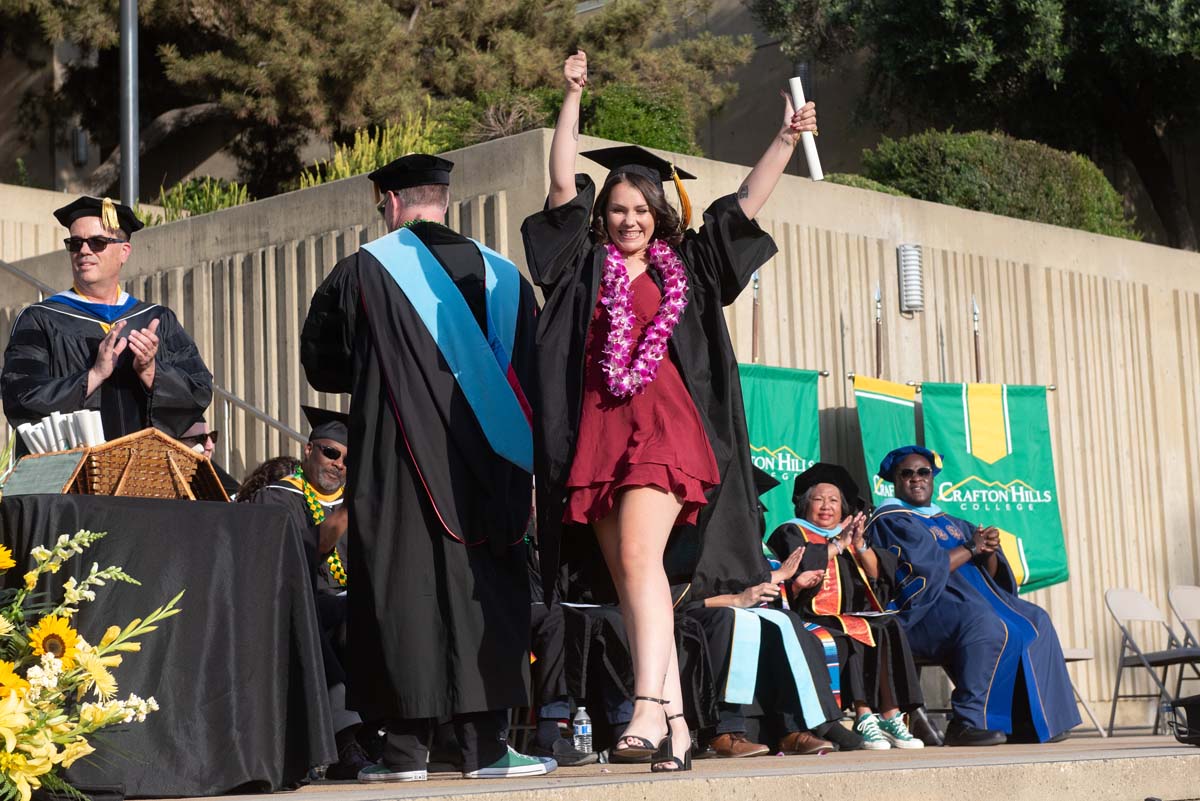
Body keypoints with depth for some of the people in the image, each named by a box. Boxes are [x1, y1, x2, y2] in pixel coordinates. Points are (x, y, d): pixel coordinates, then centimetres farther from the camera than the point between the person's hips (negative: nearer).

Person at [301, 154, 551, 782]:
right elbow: (525, 376, 12)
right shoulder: (502, 275, 7)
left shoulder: (363, 272, -3)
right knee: (482, 592, 7)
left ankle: (407, 748, 2)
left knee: (401, 591, 2)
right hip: (485, 467, 3)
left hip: (397, 467, -3)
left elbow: (322, 363, 7)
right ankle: (485, 744, 5)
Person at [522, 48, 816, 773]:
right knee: (628, 577, 0)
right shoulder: (586, 265, 16)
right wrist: (574, 97, 4)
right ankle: (675, 722, 3)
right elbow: (563, 184, 8)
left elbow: (746, 204, 15)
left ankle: (647, 708, -29)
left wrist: (787, 139, 8)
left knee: (638, 557, -21)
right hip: (597, 432, 2)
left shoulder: (685, 267, 16)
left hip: (664, 425, -2)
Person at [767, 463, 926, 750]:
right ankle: (864, 718, -36)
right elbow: (801, 565, -12)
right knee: (858, 634, -33)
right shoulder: (791, 533, 13)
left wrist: (859, 545, -6)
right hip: (813, 617, -5)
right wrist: (838, 544, -3)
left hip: (855, 615, 5)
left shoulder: (850, 536, 27)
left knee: (891, 629, -25)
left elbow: (881, 573, 10)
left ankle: (891, 716, -29)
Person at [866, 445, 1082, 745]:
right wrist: (972, 548, -5)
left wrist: (989, 551, -5)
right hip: (924, 608, -9)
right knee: (986, 626, -34)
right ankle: (967, 723, -33)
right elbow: (927, 566, -16)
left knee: (1036, 620, -3)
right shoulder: (890, 521, -1)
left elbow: (991, 572, 18)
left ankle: (1034, 720, -8)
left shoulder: (950, 523, 25)